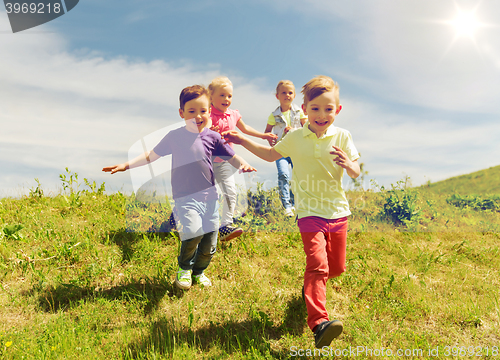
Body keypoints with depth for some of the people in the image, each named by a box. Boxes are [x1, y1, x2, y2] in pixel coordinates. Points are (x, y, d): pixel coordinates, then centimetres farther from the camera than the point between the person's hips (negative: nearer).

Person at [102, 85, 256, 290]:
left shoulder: (212, 137, 3)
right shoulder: (174, 137, 1)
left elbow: (232, 158, 9)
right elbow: (151, 156, 11)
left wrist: (243, 165, -13)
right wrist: (126, 165, 5)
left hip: (209, 196, 3)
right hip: (185, 197, -2)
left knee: (209, 245, 4)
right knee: (193, 231, -26)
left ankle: (199, 271, 36)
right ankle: (185, 269, 5)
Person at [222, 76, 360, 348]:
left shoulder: (342, 137, -1)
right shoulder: (295, 138, 1)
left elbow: (356, 174, -4)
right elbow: (271, 154, 17)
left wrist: (348, 164, -28)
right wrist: (242, 141, 10)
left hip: (338, 210, 3)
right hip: (310, 211, -2)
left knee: (336, 267, 14)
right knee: (317, 264, -18)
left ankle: (311, 287, 45)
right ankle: (319, 323, -24)